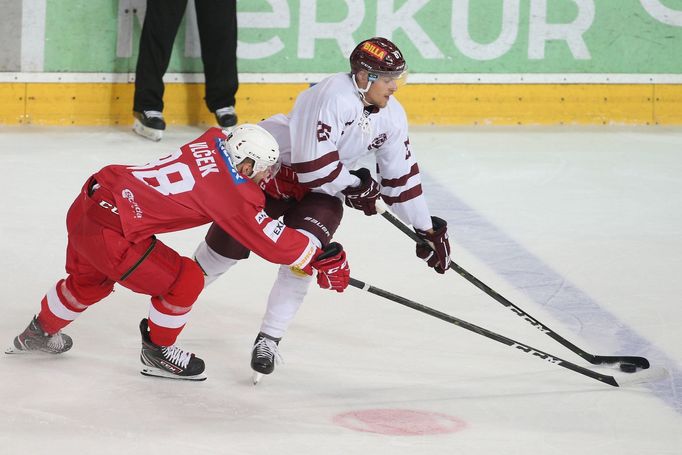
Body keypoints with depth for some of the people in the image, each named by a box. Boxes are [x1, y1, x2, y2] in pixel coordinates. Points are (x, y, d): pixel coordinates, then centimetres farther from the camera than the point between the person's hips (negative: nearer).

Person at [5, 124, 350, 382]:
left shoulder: (213, 143, 4)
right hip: (110, 230, -9)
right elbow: (271, 242, -14)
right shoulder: (231, 194, -17)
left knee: (89, 280, 35)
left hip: (88, 202, 9)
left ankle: (39, 333, 57)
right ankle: (157, 353, 20)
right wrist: (323, 260, -6)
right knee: (186, 280, -1)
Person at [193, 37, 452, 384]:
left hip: (322, 191, 6)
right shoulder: (331, 96, -31)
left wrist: (428, 230, 5)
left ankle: (269, 339, -8)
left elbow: (401, 176, 3)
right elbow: (314, 164, -32)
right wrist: (355, 187, -17)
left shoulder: (391, 116, -6)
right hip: (270, 169, -6)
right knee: (229, 242, -3)